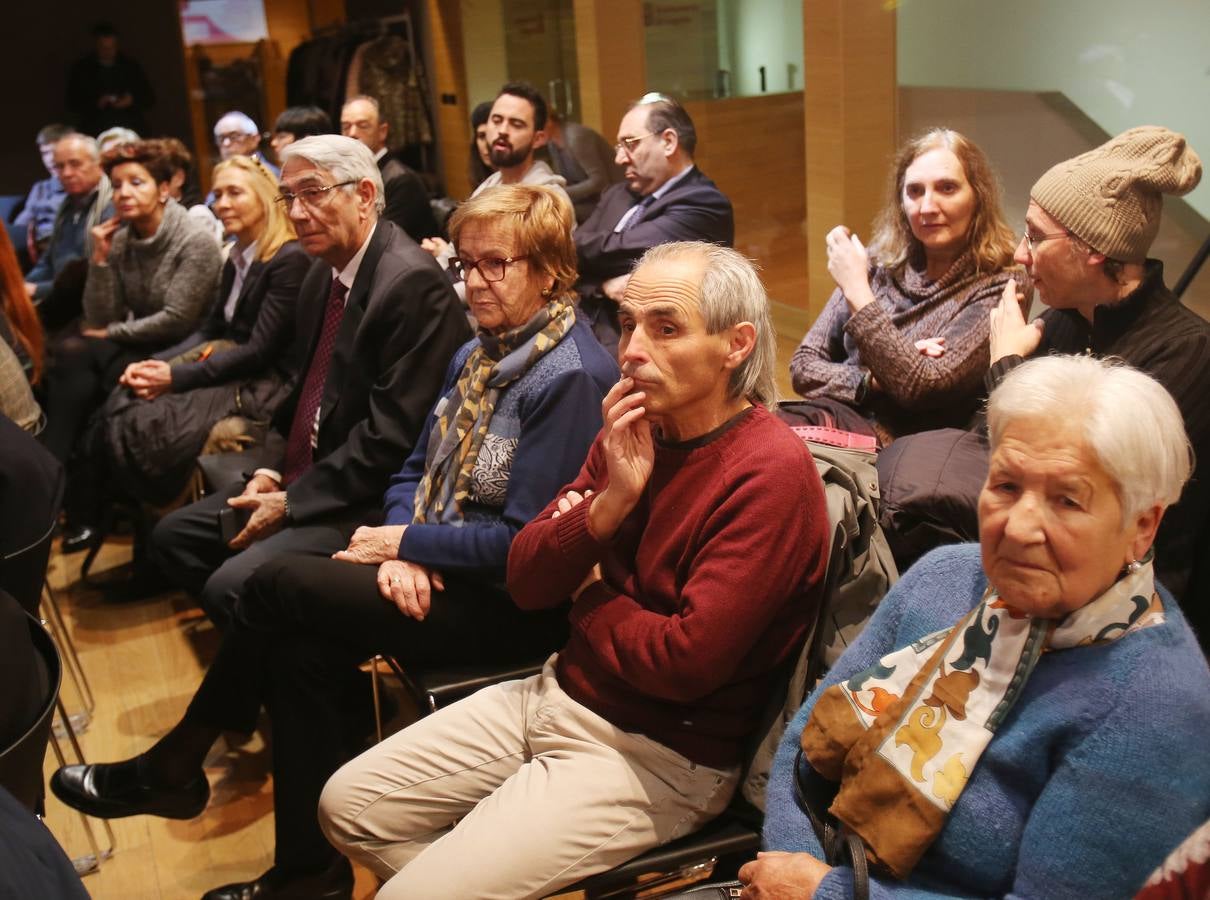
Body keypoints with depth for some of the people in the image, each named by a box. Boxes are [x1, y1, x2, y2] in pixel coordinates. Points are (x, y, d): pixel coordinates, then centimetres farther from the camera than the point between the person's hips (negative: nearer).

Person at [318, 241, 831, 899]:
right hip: (557, 693, 8)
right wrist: (608, 501, -17)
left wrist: (591, 596, -7)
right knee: (347, 804, 7)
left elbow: (686, 663, -26)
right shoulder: (637, 428, 3)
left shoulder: (769, 474, -21)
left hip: (659, 756, -8)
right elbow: (525, 582, 1)